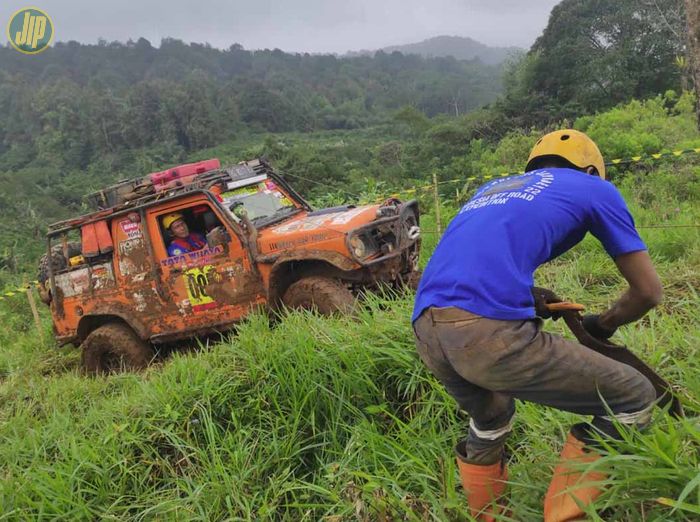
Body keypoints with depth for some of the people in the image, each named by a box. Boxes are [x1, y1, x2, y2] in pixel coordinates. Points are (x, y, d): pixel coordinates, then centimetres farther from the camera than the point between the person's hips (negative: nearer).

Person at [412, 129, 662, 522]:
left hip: (426, 334, 7)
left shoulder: (493, 188, 34)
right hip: (491, 333, -7)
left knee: (490, 420, 36)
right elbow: (649, 291, 21)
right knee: (635, 399, 13)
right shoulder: (595, 189, 19)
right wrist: (604, 325, 38)